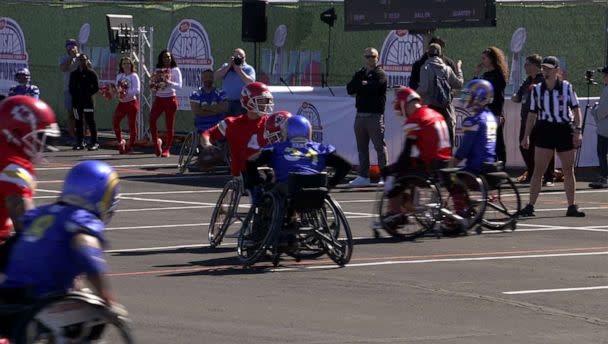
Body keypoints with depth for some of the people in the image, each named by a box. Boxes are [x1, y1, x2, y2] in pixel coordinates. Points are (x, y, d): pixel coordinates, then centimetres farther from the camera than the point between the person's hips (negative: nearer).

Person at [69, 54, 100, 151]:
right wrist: (74, 95, 2)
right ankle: (80, 142, 13)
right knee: (79, 122, 7)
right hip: (77, 102, 5)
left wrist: (87, 94, -11)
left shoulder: (91, 73, 0)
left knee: (90, 121, -6)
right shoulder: (74, 74, 15)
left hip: (88, 102, -5)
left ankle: (94, 143, -4)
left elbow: (96, 87, -3)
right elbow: (71, 87, 19)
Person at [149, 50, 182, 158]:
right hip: (158, 99, 3)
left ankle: (167, 150, 6)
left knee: (169, 125, -1)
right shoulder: (158, 70, 11)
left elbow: (179, 85, -9)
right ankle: (156, 142, -1)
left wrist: (168, 82, -24)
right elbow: (153, 84, 16)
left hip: (170, 99, -3)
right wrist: (154, 86, -7)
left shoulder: (175, 70, 0)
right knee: (152, 119, -17)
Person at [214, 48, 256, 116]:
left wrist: (239, 70, -17)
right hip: (227, 103, 4)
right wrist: (228, 66, -7)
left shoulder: (249, 69, 3)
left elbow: (250, 82, -14)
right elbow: (216, 77, 1)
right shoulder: (226, 66, 16)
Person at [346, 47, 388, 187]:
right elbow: (350, 89, 5)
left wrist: (359, 86, 0)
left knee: (379, 146, -8)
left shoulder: (380, 74, -1)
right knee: (362, 147, 9)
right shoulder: (360, 74, 18)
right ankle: (363, 176, 15)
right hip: (360, 115, 7)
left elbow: (372, 88, -17)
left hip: (375, 115, -7)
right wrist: (363, 85, -9)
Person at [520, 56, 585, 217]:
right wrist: (526, 136, 7)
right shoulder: (537, 90, 6)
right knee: (538, 170, -7)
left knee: (568, 170, 5)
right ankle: (530, 206, -7)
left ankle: (572, 207, 13)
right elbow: (532, 114, 11)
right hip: (545, 130, 0)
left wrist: (578, 131, -7)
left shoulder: (567, 87, 0)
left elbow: (576, 110, 2)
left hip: (565, 130, 0)